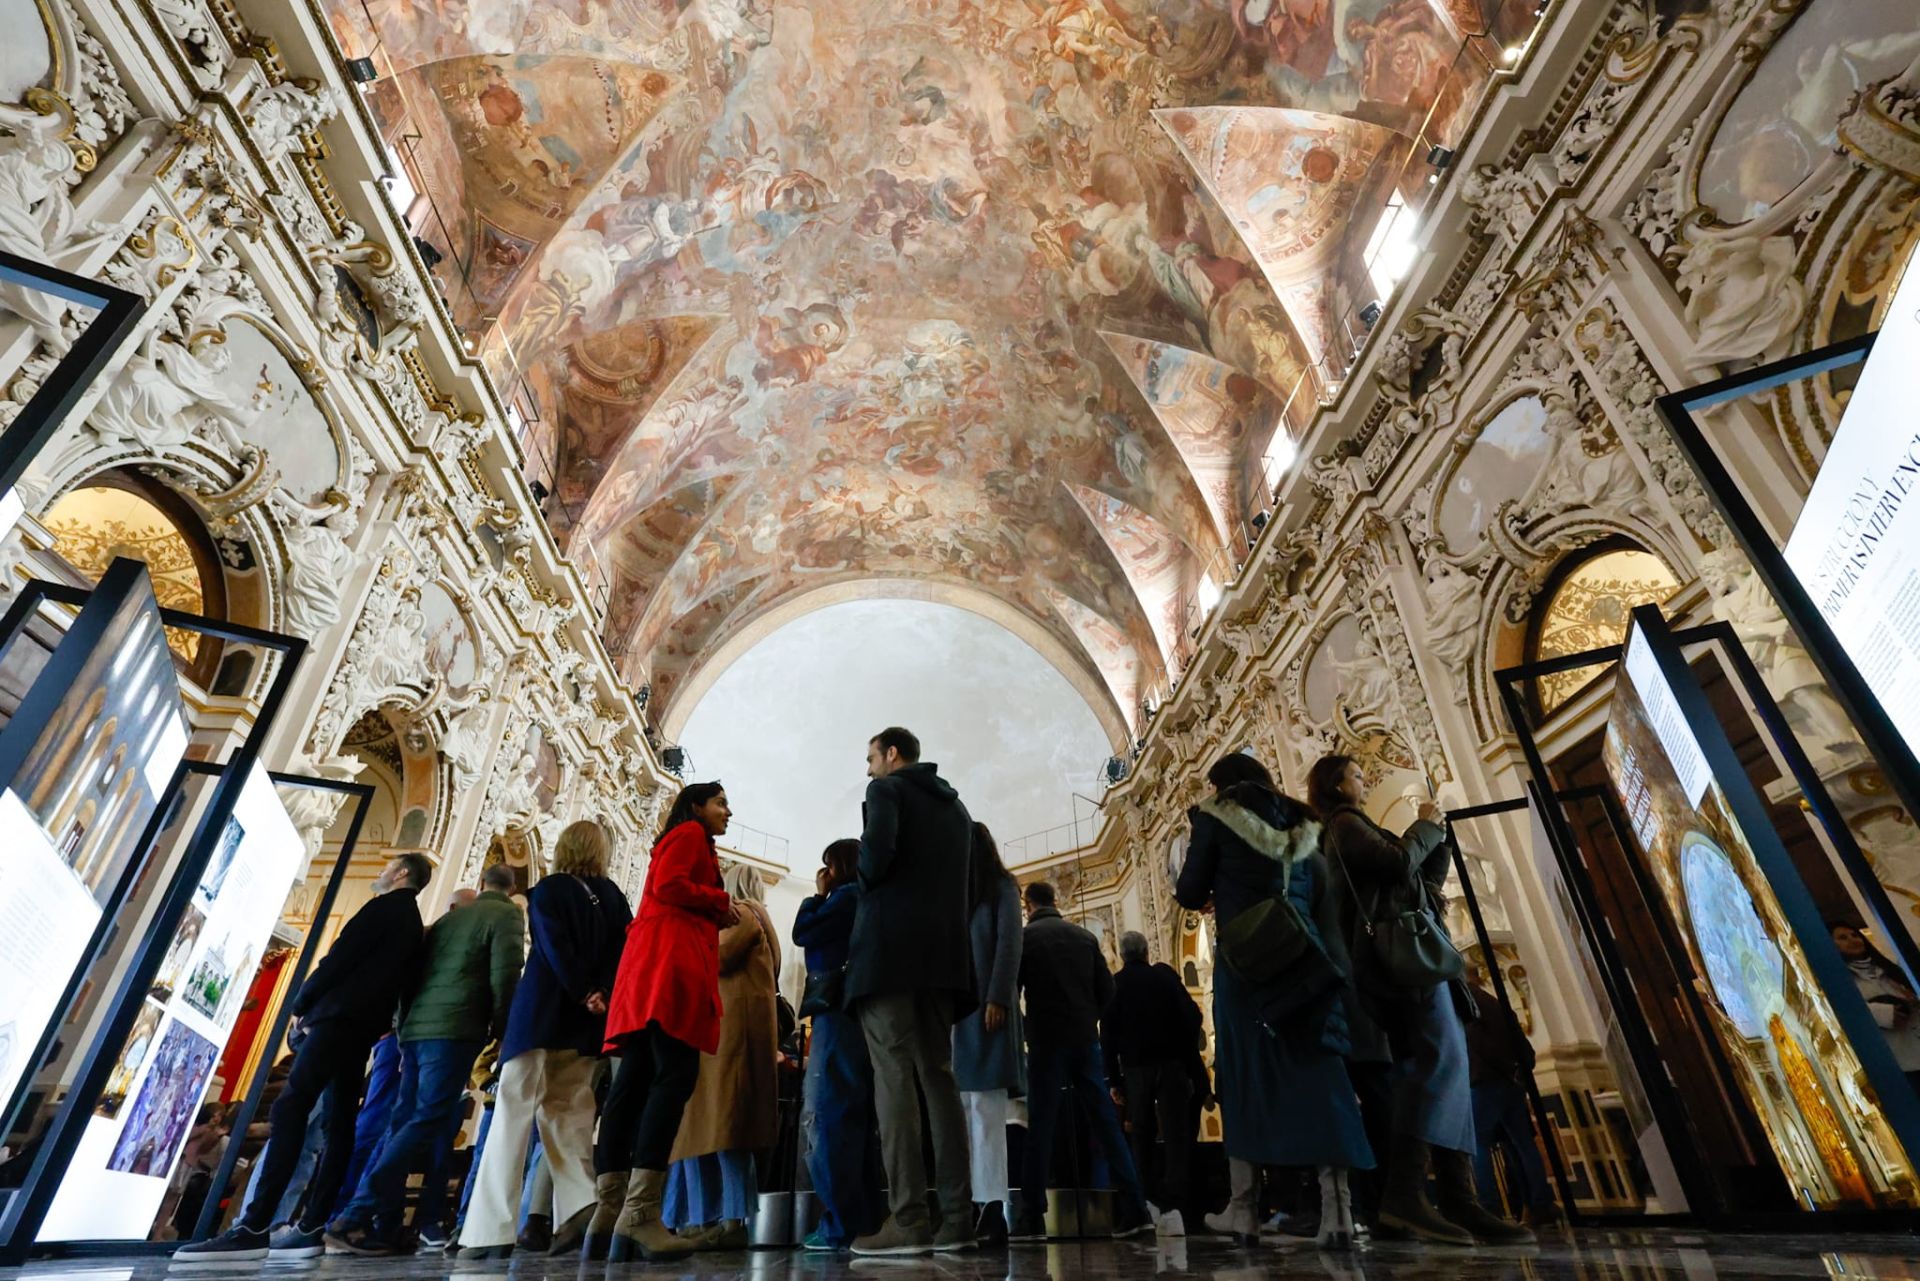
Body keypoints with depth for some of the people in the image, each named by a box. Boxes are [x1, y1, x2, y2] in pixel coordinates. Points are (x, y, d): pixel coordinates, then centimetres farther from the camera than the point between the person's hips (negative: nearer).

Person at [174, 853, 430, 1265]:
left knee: (290, 1107, -16)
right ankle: (311, 1228, 2)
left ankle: (253, 1228, -23)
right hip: (364, 1027, 9)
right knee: (339, 1123, 4)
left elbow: (340, 957, -9)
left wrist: (300, 1004, 1)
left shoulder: (385, 906, -3)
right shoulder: (412, 924, 23)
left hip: (339, 1017, -9)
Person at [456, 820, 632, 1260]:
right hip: (588, 1025, 4)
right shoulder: (613, 896, 11)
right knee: (567, 1116, 10)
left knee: (513, 1114, 0)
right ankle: (581, 1207, -3)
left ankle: (492, 1230, -3)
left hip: (544, 1014, -4)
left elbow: (556, 950, -13)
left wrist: (583, 994, -10)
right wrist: (601, 995, -7)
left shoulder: (547, 890, 0)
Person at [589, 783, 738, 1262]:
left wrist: (714, 915, 15)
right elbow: (668, 885, -11)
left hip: (657, 962, 10)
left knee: (635, 1081, 1)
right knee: (675, 1075, -16)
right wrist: (720, 903, -1)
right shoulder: (688, 832, 4)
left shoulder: (690, 843, 32)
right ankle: (639, 1213, -22)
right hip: (670, 959, -10)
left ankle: (609, 1215, -2)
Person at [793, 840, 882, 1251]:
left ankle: (841, 1223, -8)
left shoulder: (847, 895, -5)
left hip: (838, 1007, -9)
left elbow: (802, 934, -4)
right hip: (863, 1007, 9)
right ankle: (866, 1218, 11)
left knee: (828, 1111, -7)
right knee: (856, 1113, 9)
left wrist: (818, 895, 6)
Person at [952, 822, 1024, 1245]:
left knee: (985, 1105, -10)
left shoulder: (1001, 887, 9)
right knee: (962, 1108, -2)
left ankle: (993, 1206, -10)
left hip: (986, 1004, -5)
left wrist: (998, 998, -15)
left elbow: (1010, 943, -4)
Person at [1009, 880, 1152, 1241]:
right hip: (1086, 1039, 4)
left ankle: (1032, 1218, 5)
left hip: (1046, 1041, -3)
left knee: (1040, 1128, 3)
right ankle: (1135, 1209, 7)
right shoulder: (1085, 936, 6)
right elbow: (1107, 990, 7)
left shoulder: (1025, 937, -5)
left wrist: (1024, 1029, 13)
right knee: (1107, 1122, 8)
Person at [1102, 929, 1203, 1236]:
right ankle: (1172, 1207, -13)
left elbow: (1108, 1036, -1)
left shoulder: (1114, 984, 2)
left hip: (1135, 1067, 0)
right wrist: (1189, 1066, 3)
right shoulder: (1166, 975, 3)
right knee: (1176, 1136, -1)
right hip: (1172, 1064, 0)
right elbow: (1192, 1018, -1)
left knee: (1142, 1137, 13)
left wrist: (1114, 1080, 2)